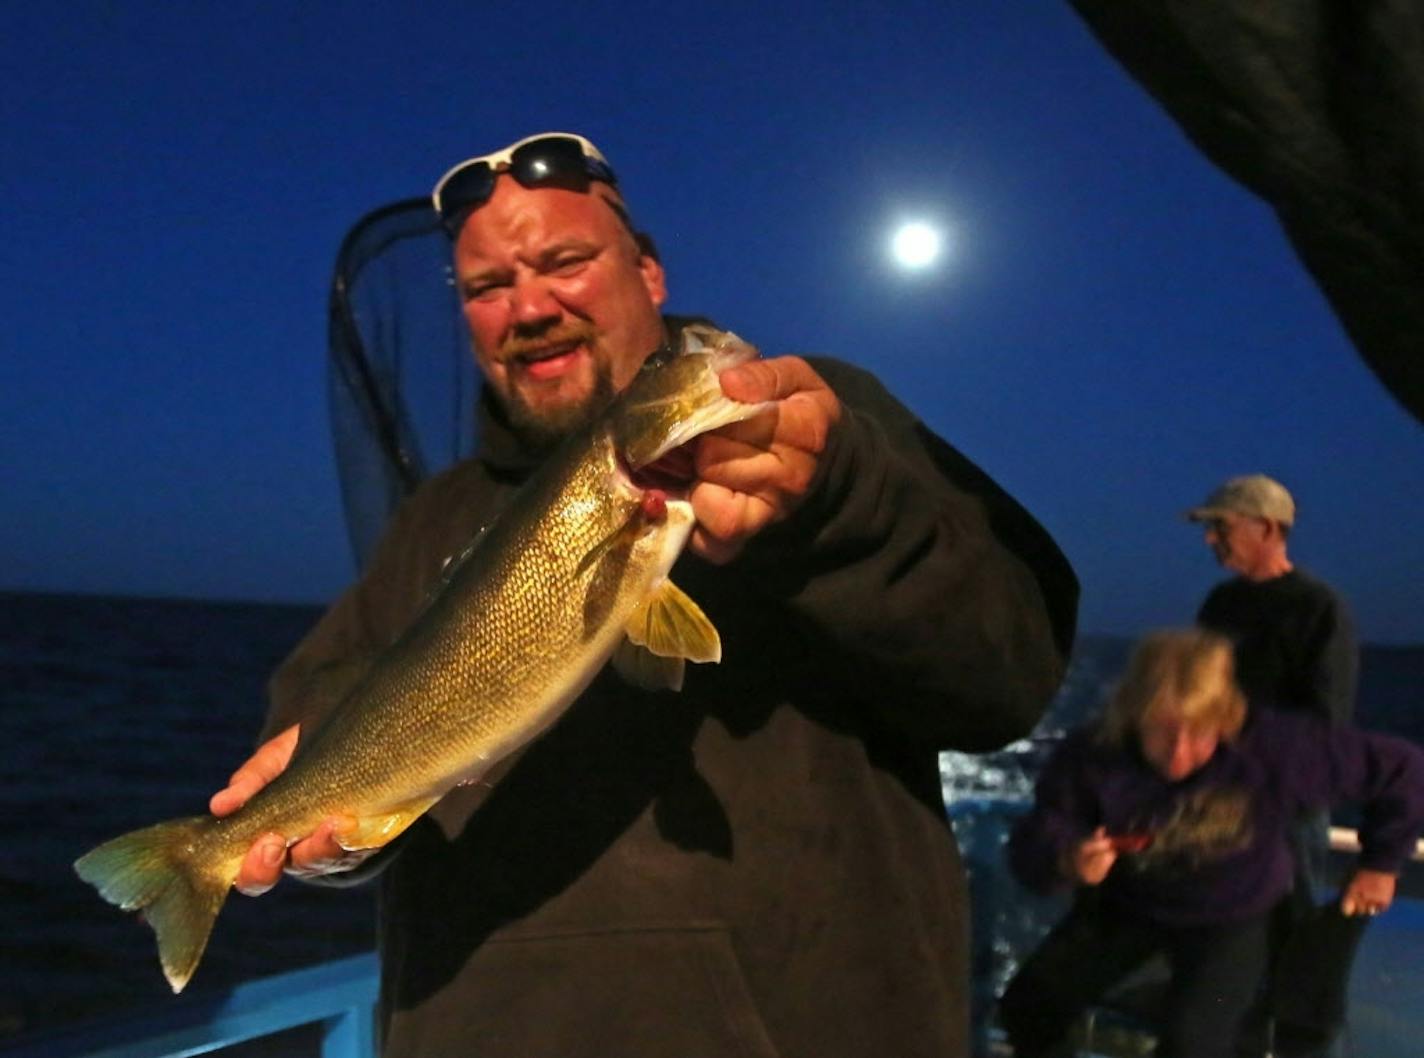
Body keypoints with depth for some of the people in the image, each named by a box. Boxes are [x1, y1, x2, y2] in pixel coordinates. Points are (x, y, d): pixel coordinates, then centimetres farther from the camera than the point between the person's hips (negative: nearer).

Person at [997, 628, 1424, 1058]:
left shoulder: (1276, 747, -29)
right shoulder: (1090, 757, -28)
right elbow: (1032, 843, -22)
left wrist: (1380, 862, -3)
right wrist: (1065, 860, -46)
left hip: (1232, 917, -1)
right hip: (1125, 904, 2)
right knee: (1027, 1005, -3)